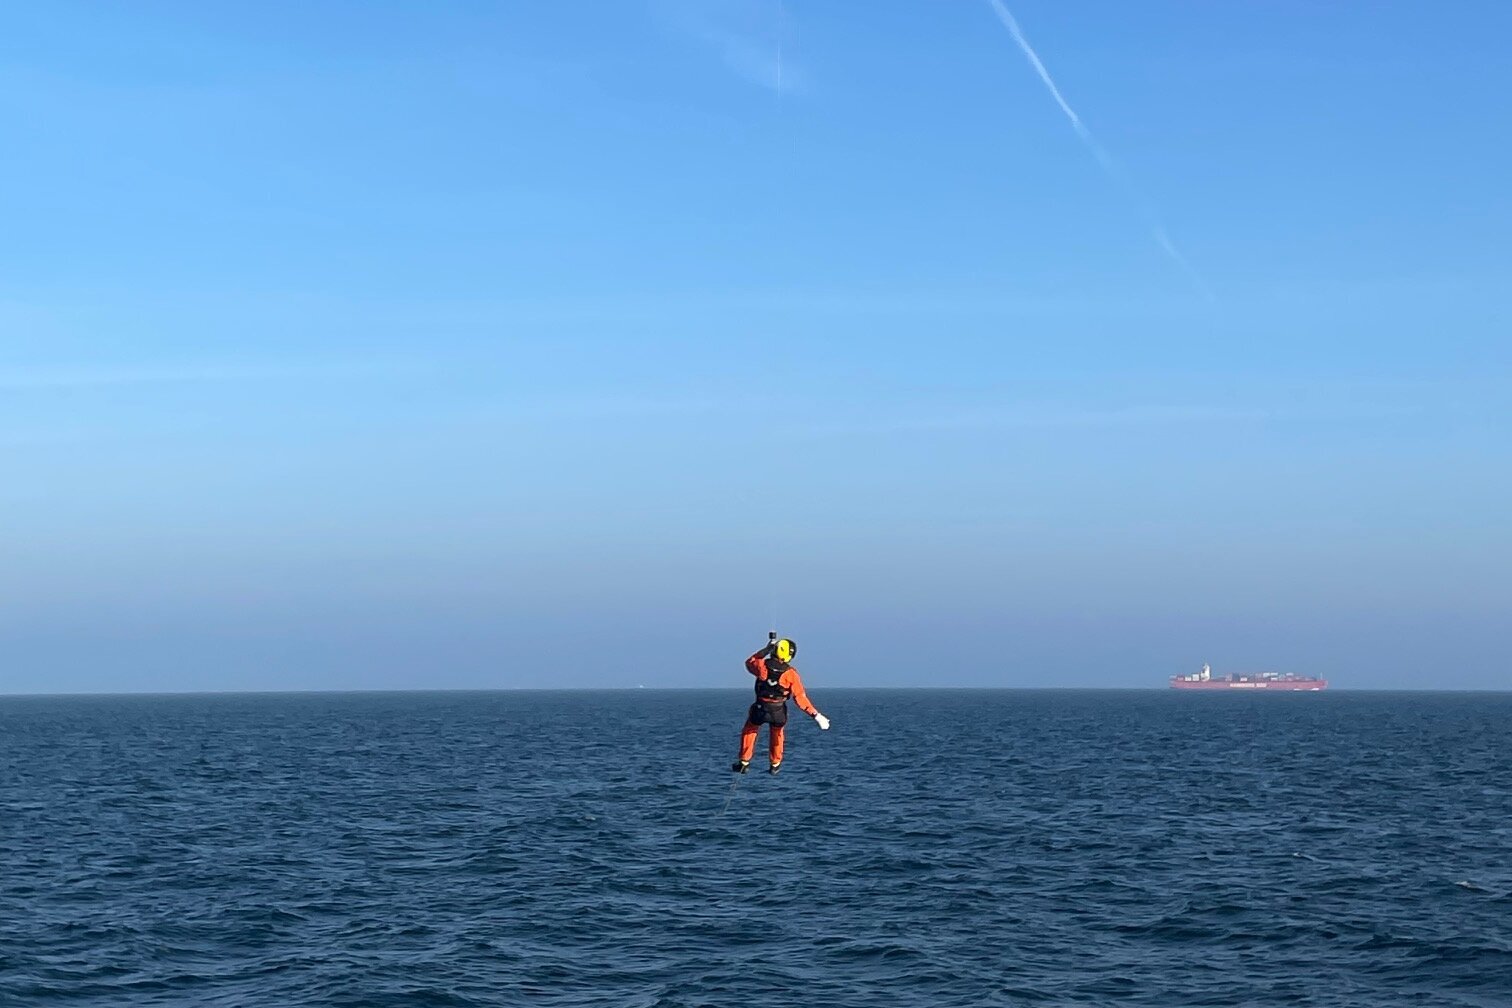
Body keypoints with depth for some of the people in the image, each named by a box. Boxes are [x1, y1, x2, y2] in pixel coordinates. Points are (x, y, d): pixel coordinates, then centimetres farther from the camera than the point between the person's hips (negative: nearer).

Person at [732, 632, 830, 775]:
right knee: (776, 733, 31)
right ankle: (775, 764, 39)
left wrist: (766, 650, 14)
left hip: (760, 709, 0)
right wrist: (815, 715, -12)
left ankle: (744, 762, 28)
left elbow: (749, 662, 12)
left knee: (749, 730, 28)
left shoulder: (762, 665, -14)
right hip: (779, 713, 0)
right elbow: (800, 697, -16)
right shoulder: (791, 674, -16)